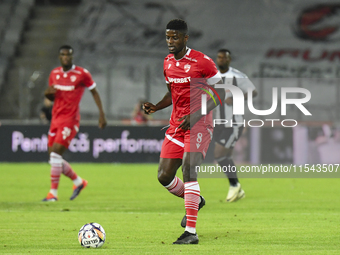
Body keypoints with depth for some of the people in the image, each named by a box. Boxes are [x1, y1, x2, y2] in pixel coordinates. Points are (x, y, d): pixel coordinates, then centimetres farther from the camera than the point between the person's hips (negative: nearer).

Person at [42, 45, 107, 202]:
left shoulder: (82, 74, -5)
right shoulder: (54, 74, 10)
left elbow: (94, 92, 4)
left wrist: (102, 113, -1)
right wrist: (48, 93, -3)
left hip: (70, 120, -7)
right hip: (56, 119, 7)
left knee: (55, 153, -17)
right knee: (53, 158, 6)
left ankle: (53, 192, -12)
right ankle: (78, 182, 27)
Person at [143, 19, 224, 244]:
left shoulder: (202, 62, -12)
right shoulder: (167, 63, 9)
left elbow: (220, 92, -9)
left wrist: (195, 116, -18)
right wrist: (156, 107, 3)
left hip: (199, 124, -7)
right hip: (177, 124, 7)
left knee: (188, 169, -22)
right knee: (164, 176, 2)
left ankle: (191, 232, -22)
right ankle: (195, 201, 34)